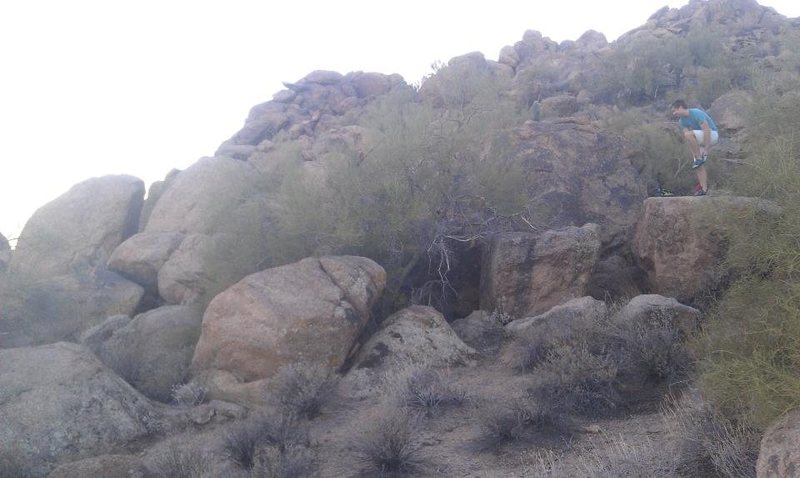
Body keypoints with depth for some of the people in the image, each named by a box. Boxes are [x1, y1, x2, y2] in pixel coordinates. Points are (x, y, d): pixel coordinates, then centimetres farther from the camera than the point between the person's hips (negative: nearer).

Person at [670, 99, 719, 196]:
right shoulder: (682, 121, 1)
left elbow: (707, 130, -27)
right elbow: (688, 140, -4)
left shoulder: (696, 113, -22)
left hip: (712, 135, -8)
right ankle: (703, 189, 0)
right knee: (699, 165, -1)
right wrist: (694, 154, -14)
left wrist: (706, 149, -28)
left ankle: (700, 158, -22)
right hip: (701, 139, 8)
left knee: (688, 134, -32)